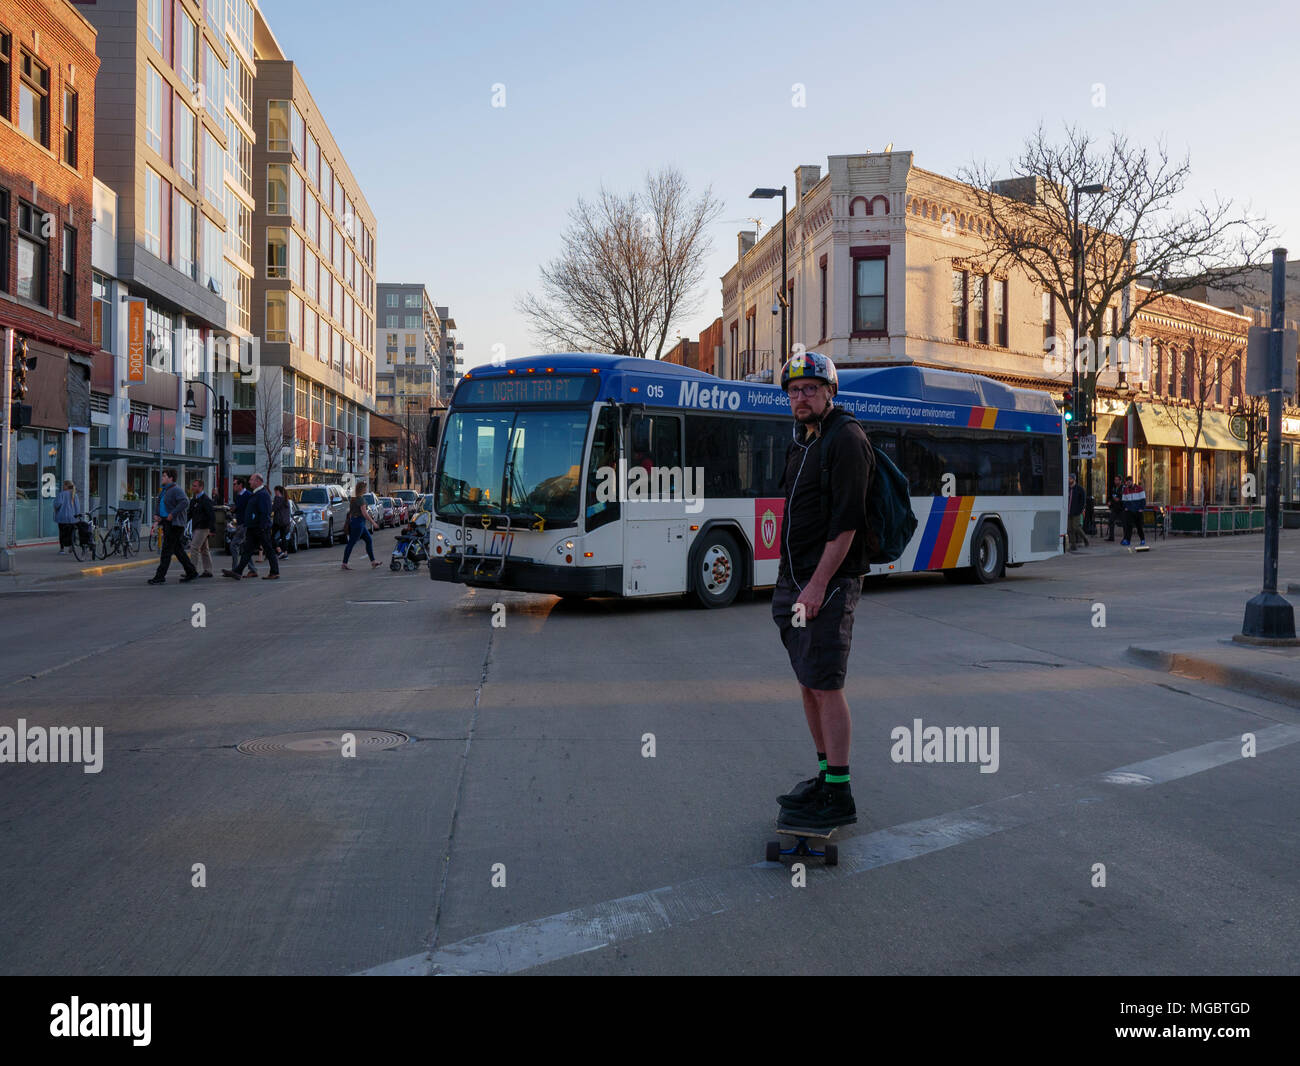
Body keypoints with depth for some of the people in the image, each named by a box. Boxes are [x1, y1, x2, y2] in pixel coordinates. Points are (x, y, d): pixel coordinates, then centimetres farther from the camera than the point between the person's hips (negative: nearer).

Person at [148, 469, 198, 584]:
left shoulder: (176, 489, -12)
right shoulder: (164, 491, 19)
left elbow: (185, 502, -27)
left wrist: (172, 514, -26)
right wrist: (159, 518, 10)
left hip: (174, 524, -10)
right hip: (166, 523, 10)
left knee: (166, 551, -9)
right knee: (178, 550, 11)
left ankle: (160, 577, -8)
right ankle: (191, 572, 16)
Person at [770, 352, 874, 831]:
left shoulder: (845, 439, -11)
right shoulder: (802, 441, 18)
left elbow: (846, 522, -18)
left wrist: (818, 584, -22)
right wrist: (791, 584, 17)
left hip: (827, 583, -9)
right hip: (793, 581, 9)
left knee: (826, 685, -8)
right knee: (808, 684, 13)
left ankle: (838, 797, -2)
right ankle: (825, 776, 24)